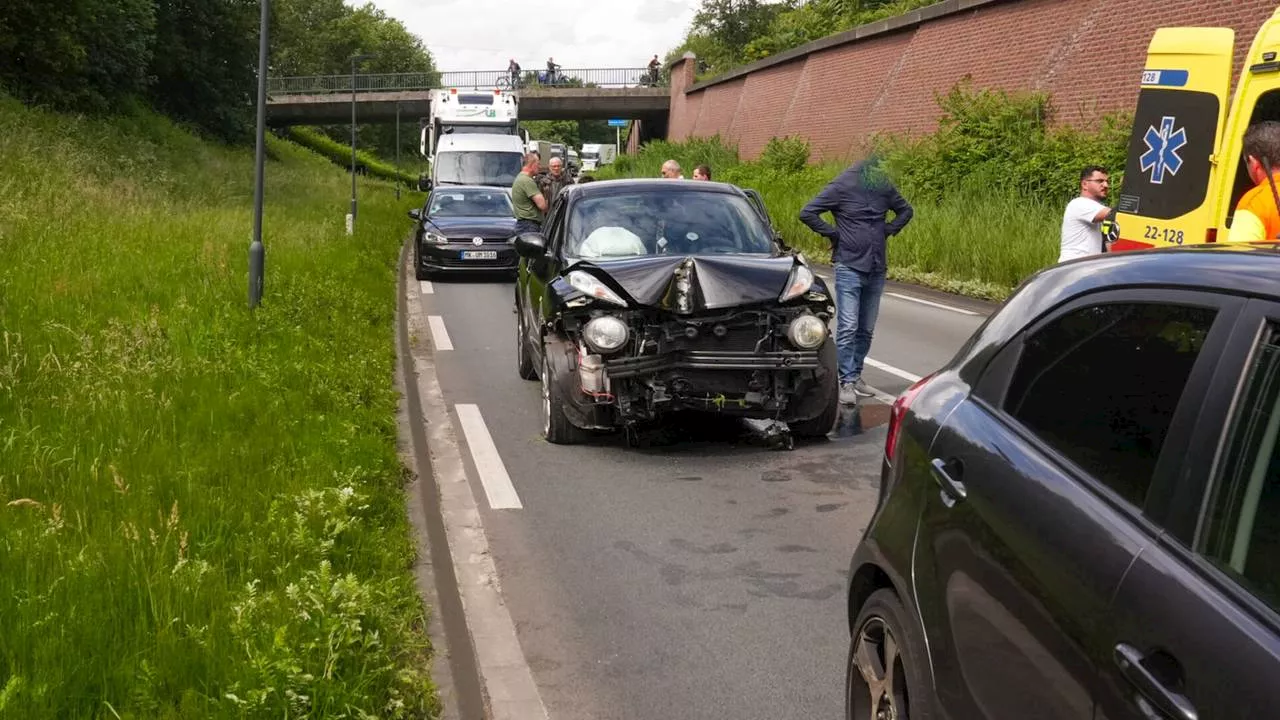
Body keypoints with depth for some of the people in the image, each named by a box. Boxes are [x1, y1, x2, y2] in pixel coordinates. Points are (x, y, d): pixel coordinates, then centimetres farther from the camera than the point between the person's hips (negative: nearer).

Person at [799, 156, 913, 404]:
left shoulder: (884, 188, 6)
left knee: (866, 329, 10)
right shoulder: (841, 187, -8)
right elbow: (807, 213, -10)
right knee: (848, 327, -9)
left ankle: (855, 375, 20)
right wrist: (833, 234, -10)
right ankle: (847, 382, -6)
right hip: (849, 267, -5)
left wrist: (889, 230, 8)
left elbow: (906, 210, 23)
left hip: (876, 269, 5)